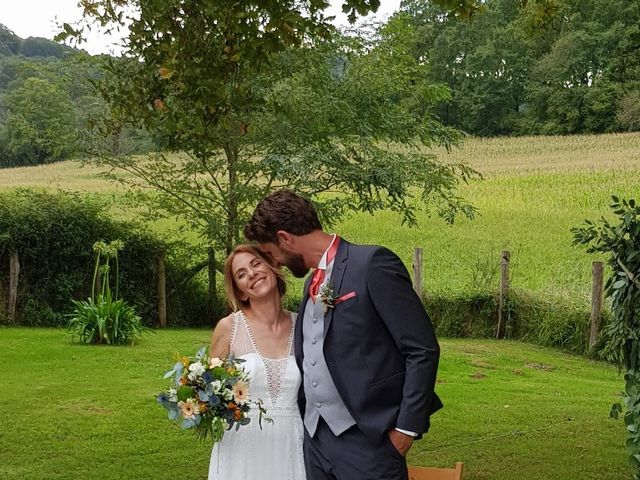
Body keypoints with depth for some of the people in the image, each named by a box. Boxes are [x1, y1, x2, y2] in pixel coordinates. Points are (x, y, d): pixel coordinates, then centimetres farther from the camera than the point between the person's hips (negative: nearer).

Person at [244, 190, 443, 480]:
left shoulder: (373, 263, -11)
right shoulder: (313, 282, 14)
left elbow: (423, 349, -13)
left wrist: (407, 427, -13)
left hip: (366, 437, -7)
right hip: (315, 438, 7)